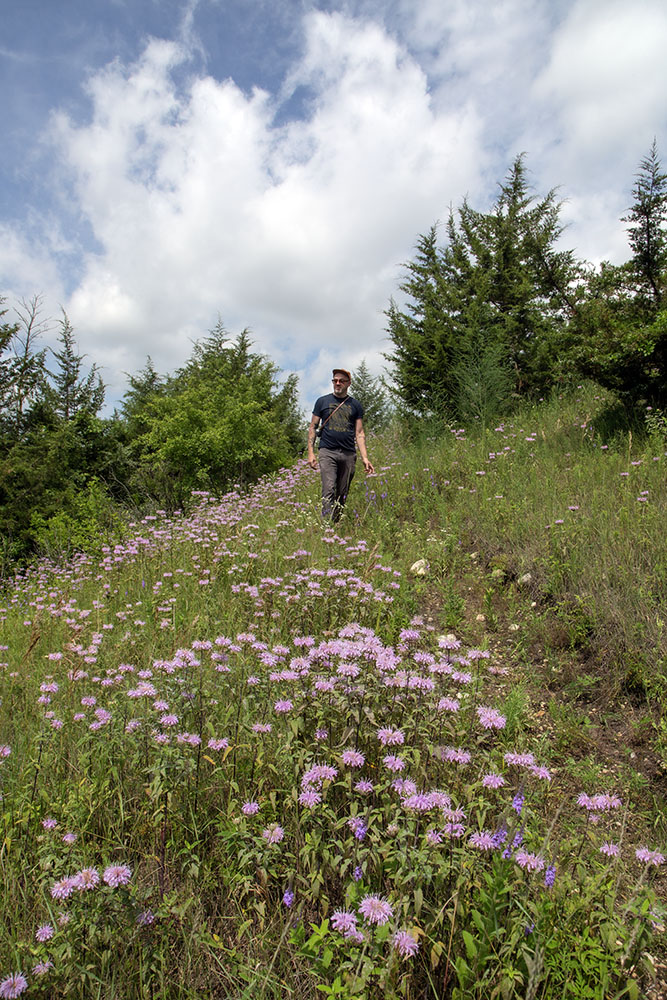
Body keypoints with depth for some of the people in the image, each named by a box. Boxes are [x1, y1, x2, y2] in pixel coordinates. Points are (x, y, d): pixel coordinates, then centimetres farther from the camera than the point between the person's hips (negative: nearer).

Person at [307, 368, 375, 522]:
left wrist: (365, 458, 0)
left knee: (343, 494, 4)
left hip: (348, 454, 2)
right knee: (329, 490, -15)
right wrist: (311, 452, 0)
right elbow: (313, 427, 10)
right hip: (327, 452, -2)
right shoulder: (323, 401, 10)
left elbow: (359, 433, 10)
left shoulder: (355, 405, 13)